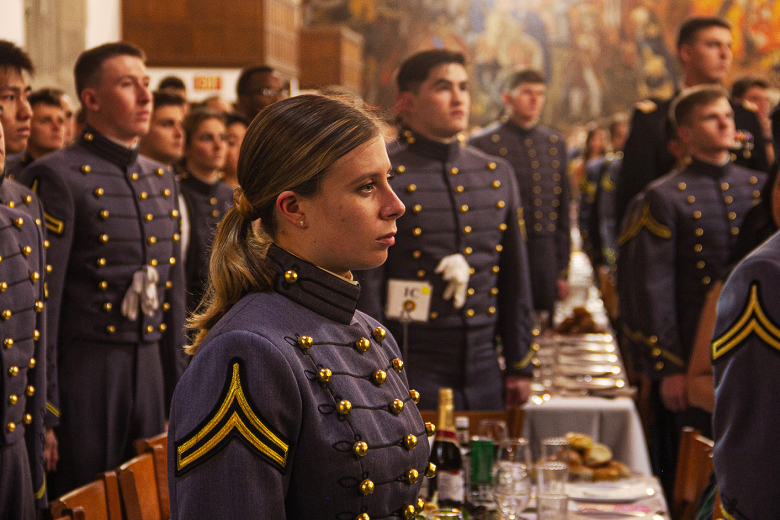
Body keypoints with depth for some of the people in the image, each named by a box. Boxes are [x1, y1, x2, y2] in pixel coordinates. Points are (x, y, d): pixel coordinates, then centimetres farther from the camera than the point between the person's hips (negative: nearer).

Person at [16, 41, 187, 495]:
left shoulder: (162, 180, 14)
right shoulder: (57, 177, -8)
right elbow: (43, 295, -10)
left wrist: (178, 390, 15)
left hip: (149, 368, 6)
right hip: (83, 370, -6)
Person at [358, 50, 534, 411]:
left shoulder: (498, 174, 11)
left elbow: (516, 278, 15)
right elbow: (366, 287, -8)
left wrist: (520, 367, 13)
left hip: (485, 376, 5)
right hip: (411, 380, -5)